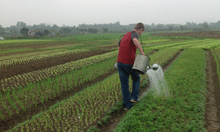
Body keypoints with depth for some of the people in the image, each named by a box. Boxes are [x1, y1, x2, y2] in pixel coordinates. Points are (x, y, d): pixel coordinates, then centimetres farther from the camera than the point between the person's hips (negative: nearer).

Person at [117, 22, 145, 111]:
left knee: (124, 84, 10)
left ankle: (127, 105, 13)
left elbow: (119, 44, 35)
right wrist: (142, 52, -27)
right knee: (136, 78, 22)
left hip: (120, 62, 6)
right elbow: (135, 40, -32)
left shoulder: (125, 35, 17)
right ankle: (134, 97, 12)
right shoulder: (134, 33, -7)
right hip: (129, 63, -6)